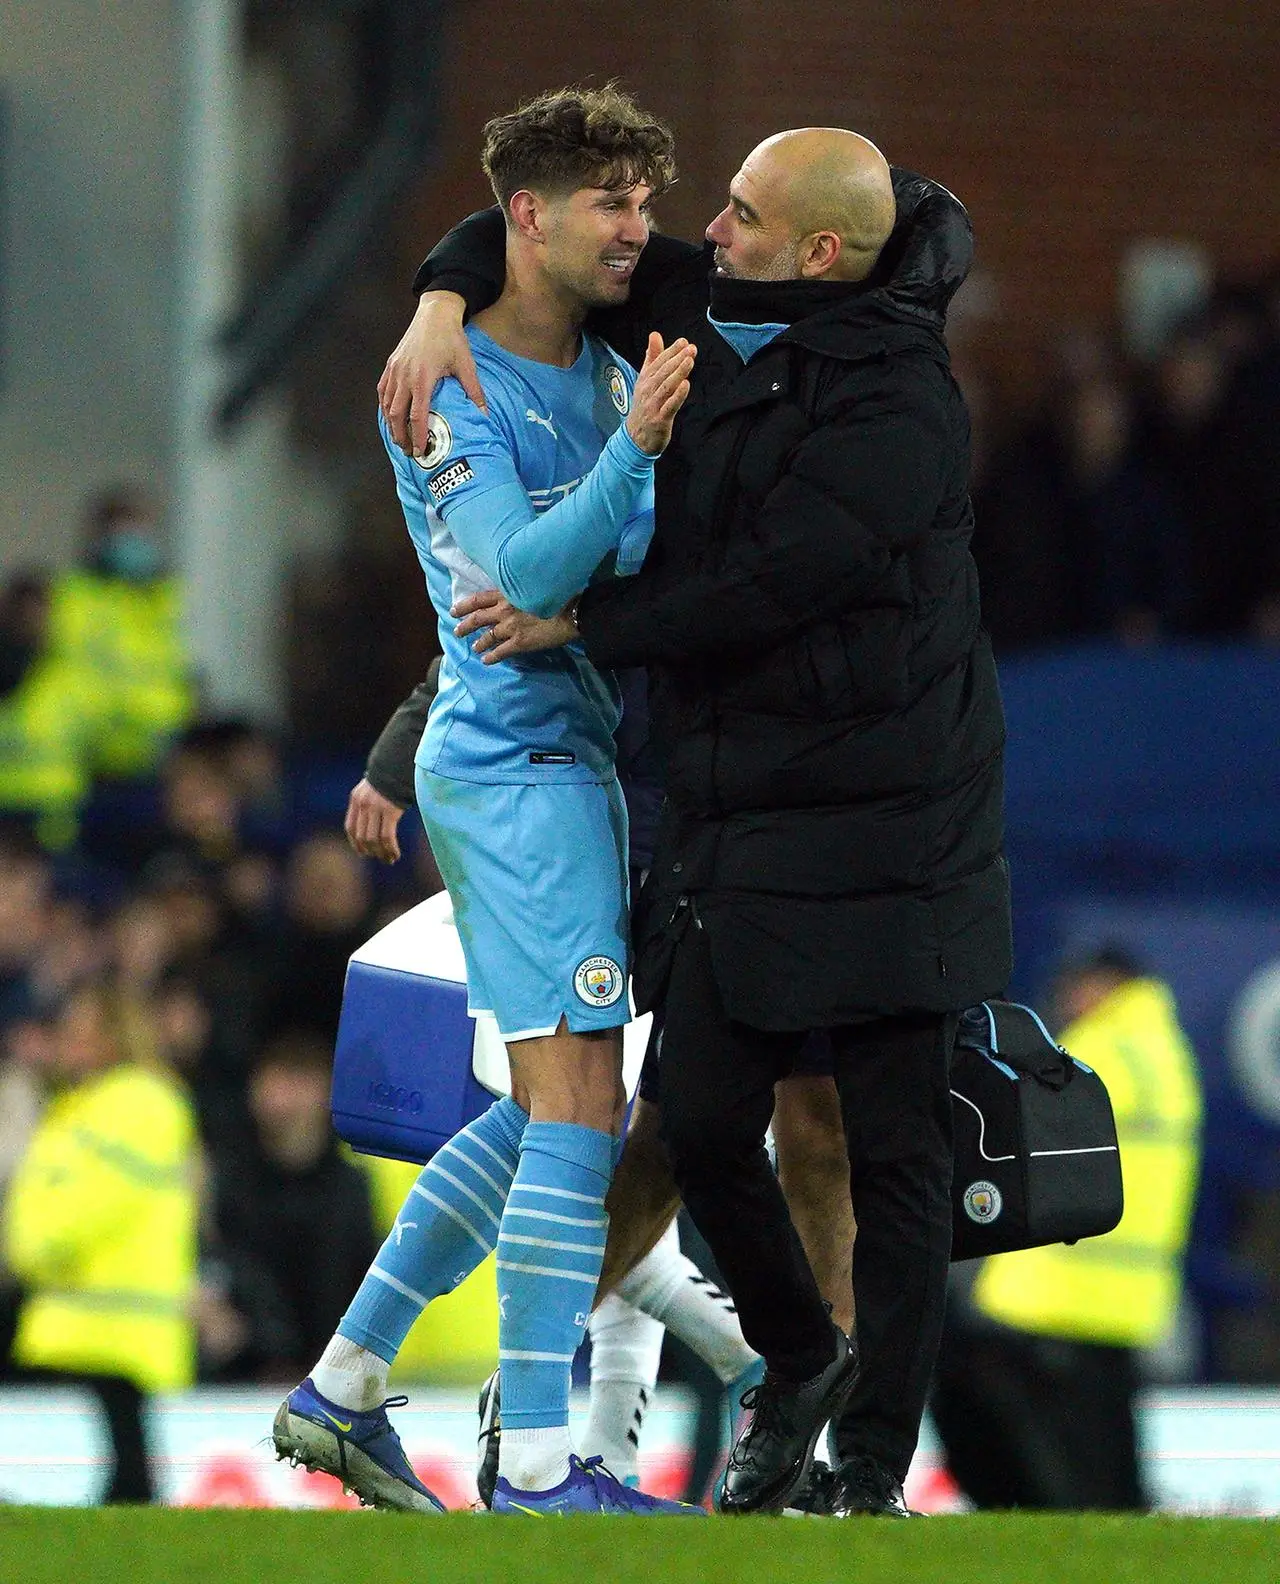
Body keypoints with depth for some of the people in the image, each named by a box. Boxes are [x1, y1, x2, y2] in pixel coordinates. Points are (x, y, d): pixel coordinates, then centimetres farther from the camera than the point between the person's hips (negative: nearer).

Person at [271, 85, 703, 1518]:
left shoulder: (608, 377, 14)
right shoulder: (443, 389, -12)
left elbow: (640, 559, 11)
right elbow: (524, 569, -23)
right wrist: (636, 447, -35)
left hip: (576, 760, 9)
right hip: (517, 764, -9)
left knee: (542, 1114, 13)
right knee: (579, 1111, -13)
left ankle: (340, 1389, 19)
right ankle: (537, 1467, -14)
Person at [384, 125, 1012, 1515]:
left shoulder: (896, 402, -16)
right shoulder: (703, 318, 7)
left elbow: (768, 588, -20)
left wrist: (574, 626, -10)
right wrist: (444, 303, -2)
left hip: (880, 828, -7)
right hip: (731, 817, 7)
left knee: (891, 1147, -2)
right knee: (704, 1125, 4)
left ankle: (874, 1467, 4)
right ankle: (795, 1366, 28)